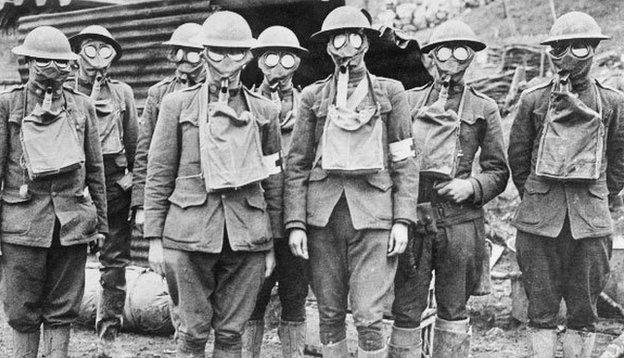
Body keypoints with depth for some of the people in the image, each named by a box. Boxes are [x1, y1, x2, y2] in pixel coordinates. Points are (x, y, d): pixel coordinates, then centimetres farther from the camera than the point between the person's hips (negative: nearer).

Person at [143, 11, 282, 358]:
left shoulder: (265, 110, 10)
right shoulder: (177, 104, 6)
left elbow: (274, 181, 12)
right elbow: (159, 174, 5)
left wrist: (272, 244, 9)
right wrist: (155, 237, 0)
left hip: (248, 236, 2)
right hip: (191, 232, -1)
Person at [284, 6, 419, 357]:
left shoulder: (391, 92, 7)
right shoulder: (313, 96, 9)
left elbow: (406, 162, 5)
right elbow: (297, 164, 7)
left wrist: (402, 220, -3)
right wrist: (295, 222, -1)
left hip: (373, 211, -2)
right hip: (323, 213, 2)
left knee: (369, 316, -5)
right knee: (330, 313, 8)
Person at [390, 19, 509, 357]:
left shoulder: (483, 108, 9)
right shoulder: (409, 100, 11)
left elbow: (498, 171, 10)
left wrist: (472, 186, -10)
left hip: (460, 218, 0)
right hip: (413, 215, 0)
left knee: (454, 310, 9)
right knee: (406, 308, 2)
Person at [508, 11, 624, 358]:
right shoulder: (533, 100, 4)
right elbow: (516, 154, 12)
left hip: (591, 221, 1)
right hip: (539, 218, 0)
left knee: (584, 311, 7)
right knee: (541, 309, 4)